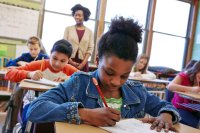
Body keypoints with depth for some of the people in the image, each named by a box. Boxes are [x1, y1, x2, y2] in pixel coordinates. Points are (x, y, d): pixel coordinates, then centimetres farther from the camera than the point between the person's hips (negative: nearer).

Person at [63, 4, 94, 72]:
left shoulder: (89, 31, 6)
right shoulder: (68, 29, 6)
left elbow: (90, 48, 2)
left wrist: (83, 63, -8)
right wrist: (70, 61, -8)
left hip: (83, 63, 0)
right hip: (69, 61, 0)